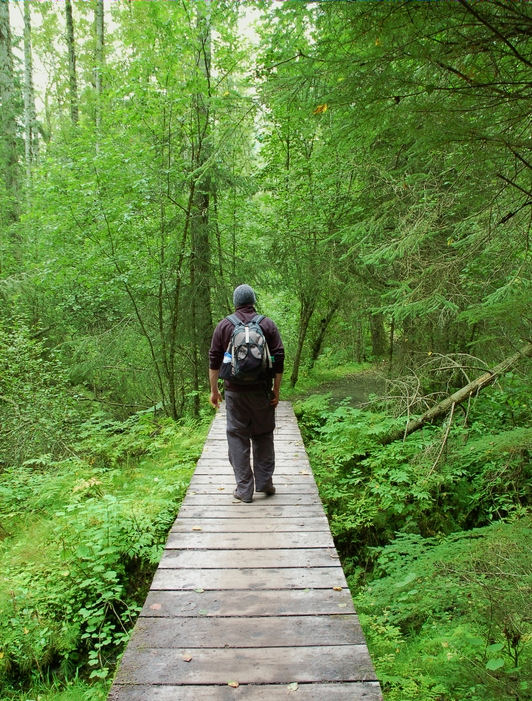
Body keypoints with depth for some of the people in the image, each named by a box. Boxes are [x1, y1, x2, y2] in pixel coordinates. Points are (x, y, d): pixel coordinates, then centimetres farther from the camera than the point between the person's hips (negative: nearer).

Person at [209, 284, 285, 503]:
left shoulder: (224, 325, 2)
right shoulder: (268, 324, 2)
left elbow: (214, 360, 1)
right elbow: (279, 359, -1)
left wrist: (214, 390, 7)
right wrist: (277, 389, 5)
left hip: (235, 391, 0)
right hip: (262, 391, 1)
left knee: (237, 438, 6)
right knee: (263, 436, 14)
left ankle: (244, 489, 8)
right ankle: (264, 482, 17)